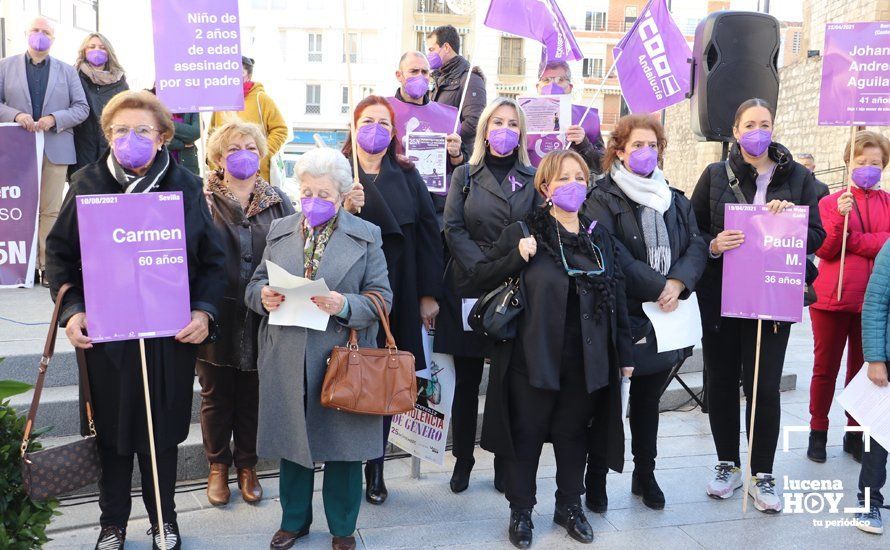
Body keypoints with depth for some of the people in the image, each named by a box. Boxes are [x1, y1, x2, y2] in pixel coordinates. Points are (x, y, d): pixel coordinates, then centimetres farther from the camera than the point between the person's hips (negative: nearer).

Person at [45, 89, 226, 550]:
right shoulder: (87, 184, -1)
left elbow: (213, 260, 1)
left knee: (163, 430, 13)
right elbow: (58, 252, 3)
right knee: (112, 431, 14)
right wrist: (72, 309, -10)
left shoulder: (186, 187, -1)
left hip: (172, 335, 0)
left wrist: (204, 310, -13)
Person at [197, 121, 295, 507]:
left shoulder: (277, 201, 4)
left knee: (252, 395, 13)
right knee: (216, 395, 12)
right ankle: (218, 467, 30)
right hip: (217, 316, -1)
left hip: (261, 318, 2)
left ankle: (247, 466, 31)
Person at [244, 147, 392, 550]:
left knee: (343, 443, 8)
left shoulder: (366, 236, 0)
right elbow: (255, 285, 12)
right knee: (292, 441, 15)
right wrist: (263, 296, -12)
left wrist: (344, 305, -22)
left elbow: (381, 298, -4)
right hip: (287, 361, 3)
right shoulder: (279, 231, 9)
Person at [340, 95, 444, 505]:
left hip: (397, 295, 2)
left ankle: (375, 470, 21)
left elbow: (428, 233, 5)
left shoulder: (407, 176, 8)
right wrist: (345, 209, -23)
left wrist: (429, 293, 0)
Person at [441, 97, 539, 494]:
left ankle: (505, 465, 17)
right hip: (469, 288, 0)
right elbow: (453, 229, -1)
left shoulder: (532, 178, 9)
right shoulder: (464, 175, 7)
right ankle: (463, 460, 18)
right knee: (466, 379, 5)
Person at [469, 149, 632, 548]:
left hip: (586, 361, 3)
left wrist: (624, 352, 11)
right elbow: (483, 276, 0)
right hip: (534, 358, -3)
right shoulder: (522, 232, -3)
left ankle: (570, 506, 33)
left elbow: (617, 296, 11)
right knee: (526, 434, 8)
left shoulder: (599, 236, 8)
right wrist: (518, 257, -17)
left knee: (573, 434, 16)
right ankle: (521, 511, 25)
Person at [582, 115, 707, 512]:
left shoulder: (676, 200, 13)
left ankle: (645, 474, 31)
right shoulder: (602, 198, -6)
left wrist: (677, 283, -16)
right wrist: (657, 287, -20)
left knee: (648, 401, 17)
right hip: (618, 318, -5)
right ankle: (596, 477, 19)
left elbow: (696, 246, 1)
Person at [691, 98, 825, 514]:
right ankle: (728, 464, 26)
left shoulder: (798, 178, 6)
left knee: (764, 387, -1)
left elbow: (816, 238, 5)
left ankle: (762, 474, 16)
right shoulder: (716, 175, 4)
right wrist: (713, 245, -17)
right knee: (721, 382, 8)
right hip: (720, 297, 1)